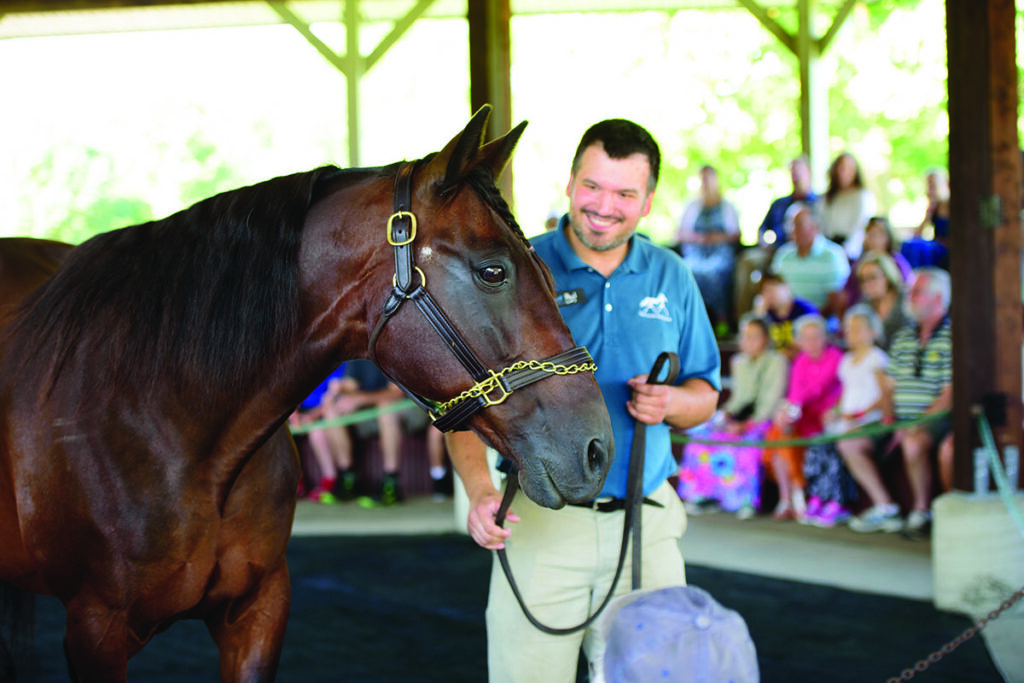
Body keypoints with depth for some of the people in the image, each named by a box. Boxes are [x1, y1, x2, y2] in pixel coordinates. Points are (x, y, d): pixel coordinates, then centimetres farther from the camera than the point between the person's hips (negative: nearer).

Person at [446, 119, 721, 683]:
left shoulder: (671, 278, 8)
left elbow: (706, 393, 15)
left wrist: (669, 403, -9)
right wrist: (479, 490, -25)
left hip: (646, 521, 3)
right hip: (539, 521, -3)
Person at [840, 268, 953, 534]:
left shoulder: (952, 337, -7)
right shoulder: (903, 336, 15)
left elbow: (950, 395, -14)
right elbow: (890, 385, 17)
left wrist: (917, 425, -19)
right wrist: (888, 420, -1)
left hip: (937, 418, -8)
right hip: (902, 420, 8)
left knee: (913, 443, -38)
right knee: (849, 444, -5)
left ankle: (922, 512, -19)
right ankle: (885, 507, -1)